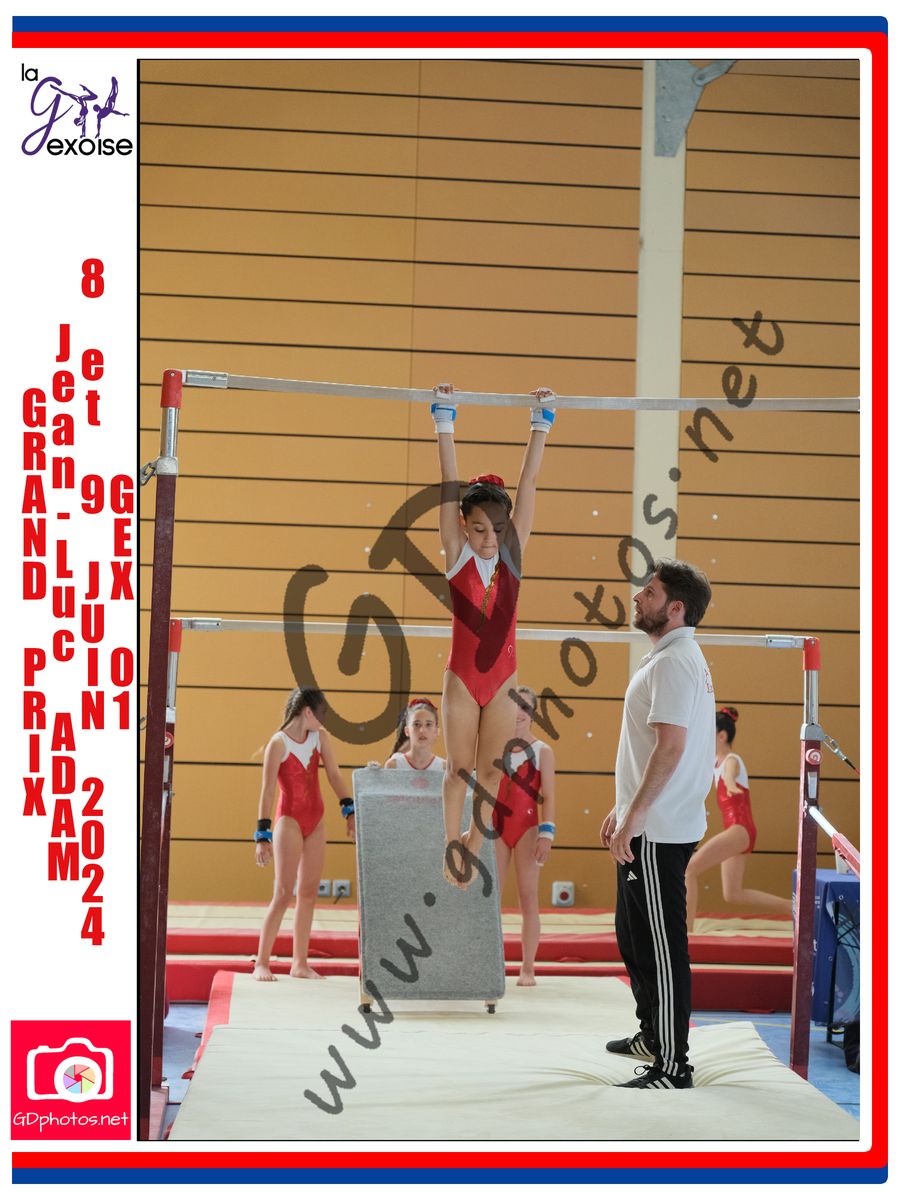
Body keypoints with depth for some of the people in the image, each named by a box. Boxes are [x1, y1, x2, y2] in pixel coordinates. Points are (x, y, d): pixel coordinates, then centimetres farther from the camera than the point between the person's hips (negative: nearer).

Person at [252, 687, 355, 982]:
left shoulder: (321, 738, 5)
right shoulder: (278, 743, -12)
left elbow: (334, 775, 8)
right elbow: (267, 791, -14)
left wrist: (349, 811, -2)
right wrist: (263, 836, -16)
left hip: (316, 820, 6)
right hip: (289, 820, -6)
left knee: (309, 893, 7)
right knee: (284, 893, -10)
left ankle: (300, 963, 13)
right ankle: (261, 963, -6)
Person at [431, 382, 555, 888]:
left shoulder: (514, 551, -3)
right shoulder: (457, 553, -7)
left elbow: (529, 481, -4)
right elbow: (451, 483, -11)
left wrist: (542, 421, -5)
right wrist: (445, 419, -14)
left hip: (503, 680, 2)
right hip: (462, 679, -2)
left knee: (492, 771, 9)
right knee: (460, 770, 8)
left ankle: (474, 845, 25)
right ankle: (452, 841, 24)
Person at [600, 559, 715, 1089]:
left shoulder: (674, 662, -17)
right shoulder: (675, 658, 16)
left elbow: (670, 747, -24)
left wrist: (634, 819, -23)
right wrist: (622, 810, 23)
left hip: (657, 834, -11)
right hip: (647, 827, 11)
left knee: (662, 946, -6)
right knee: (635, 937, 21)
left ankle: (672, 1066, -1)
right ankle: (653, 1035, 35)